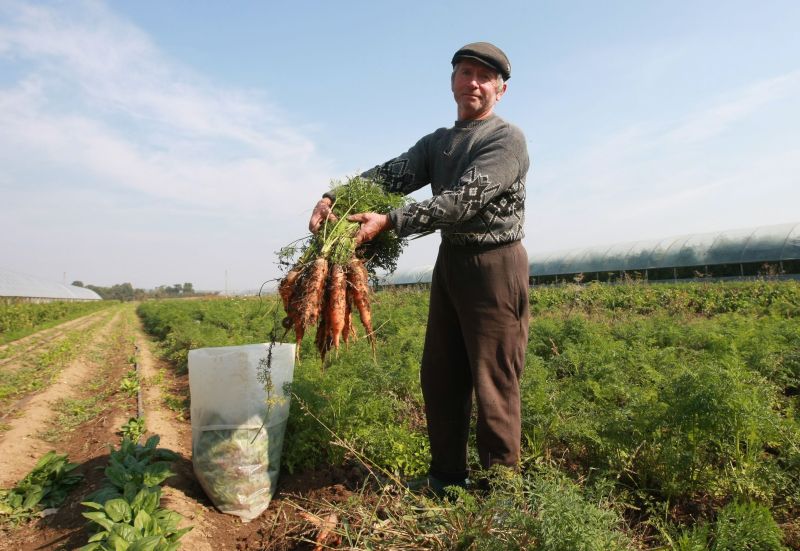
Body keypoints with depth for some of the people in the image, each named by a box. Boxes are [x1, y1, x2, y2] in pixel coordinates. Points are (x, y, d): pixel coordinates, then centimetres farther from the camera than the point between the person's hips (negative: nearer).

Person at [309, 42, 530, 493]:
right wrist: (334, 197, -17)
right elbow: (390, 174, 0)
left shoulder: (508, 139, -6)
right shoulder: (437, 143, 16)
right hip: (449, 263, 7)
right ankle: (447, 476, 25)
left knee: (494, 384, -2)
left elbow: (464, 200, -20)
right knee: (440, 376, 11)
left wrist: (389, 222, -28)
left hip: (495, 266, -7)